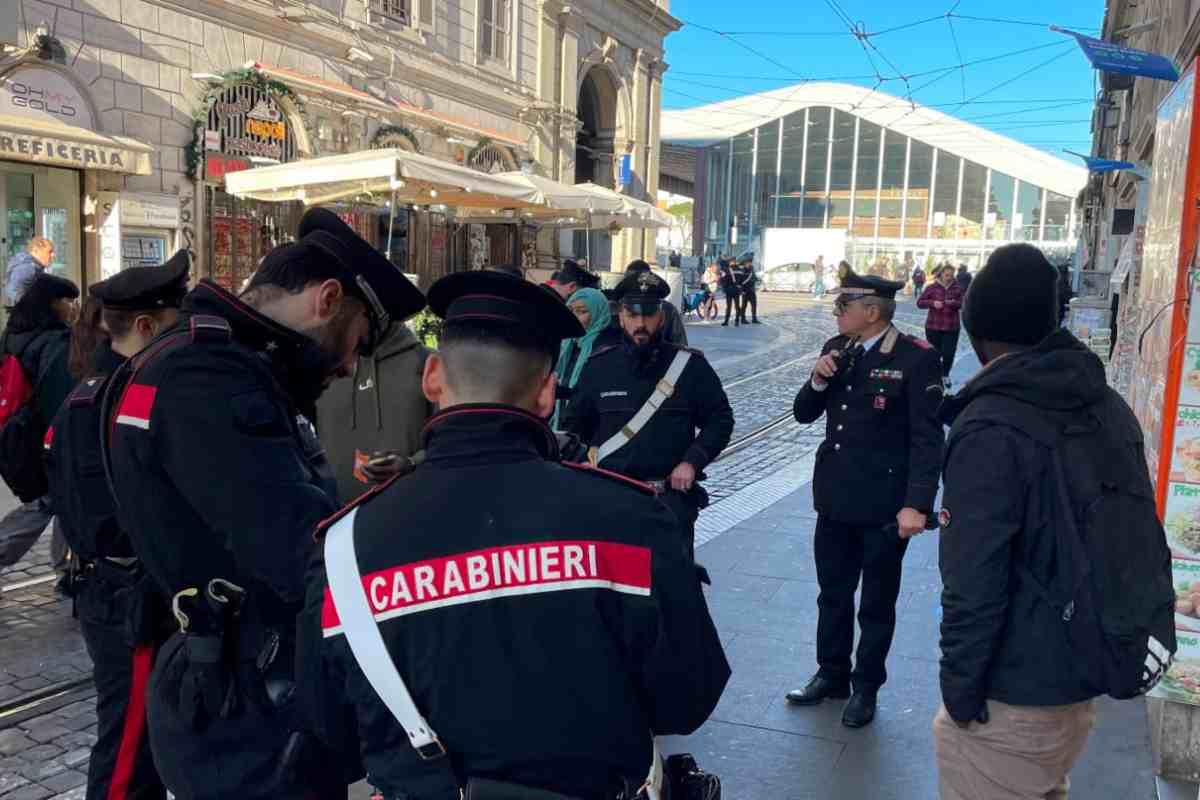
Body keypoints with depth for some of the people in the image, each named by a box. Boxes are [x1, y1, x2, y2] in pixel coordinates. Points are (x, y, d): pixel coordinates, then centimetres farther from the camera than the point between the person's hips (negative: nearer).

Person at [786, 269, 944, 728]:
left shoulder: (916, 358, -15)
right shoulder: (836, 349, 4)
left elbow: (927, 438, -18)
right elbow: (804, 414, 8)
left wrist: (917, 504, -25)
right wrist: (819, 380, -11)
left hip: (884, 505, -6)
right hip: (835, 498, 6)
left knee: (876, 603, 12)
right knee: (832, 594, 19)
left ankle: (866, 687, 29)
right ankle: (831, 674, 36)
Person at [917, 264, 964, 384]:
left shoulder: (957, 288, -1)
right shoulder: (932, 287, -4)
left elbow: (962, 303, 0)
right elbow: (919, 302, -3)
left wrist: (954, 303, -21)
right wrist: (932, 303, -19)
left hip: (952, 327, 1)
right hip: (933, 326, -1)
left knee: (949, 353, -1)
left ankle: (945, 375, 25)